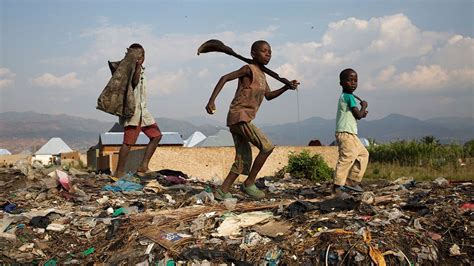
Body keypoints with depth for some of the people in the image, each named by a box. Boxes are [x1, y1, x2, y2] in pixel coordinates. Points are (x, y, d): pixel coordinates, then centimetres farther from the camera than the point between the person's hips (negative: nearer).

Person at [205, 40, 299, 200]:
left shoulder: (262, 75, 19)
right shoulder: (249, 69, -8)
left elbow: (268, 96, 26)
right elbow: (225, 78, -14)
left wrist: (286, 87, 11)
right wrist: (211, 101, -22)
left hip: (241, 120, 9)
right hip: (239, 117, -9)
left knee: (244, 160, 8)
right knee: (267, 146, -13)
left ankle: (222, 192, 10)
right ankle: (249, 184, -4)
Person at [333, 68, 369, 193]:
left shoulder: (343, 96, 17)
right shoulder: (349, 96, -12)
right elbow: (358, 115, -13)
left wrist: (361, 114, 11)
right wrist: (364, 106, 3)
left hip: (350, 133, 11)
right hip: (346, 133, -11)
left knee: (363, 154, 15)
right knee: (347, 158, -13)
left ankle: (352, 181, 14)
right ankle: (338, 185, -12)